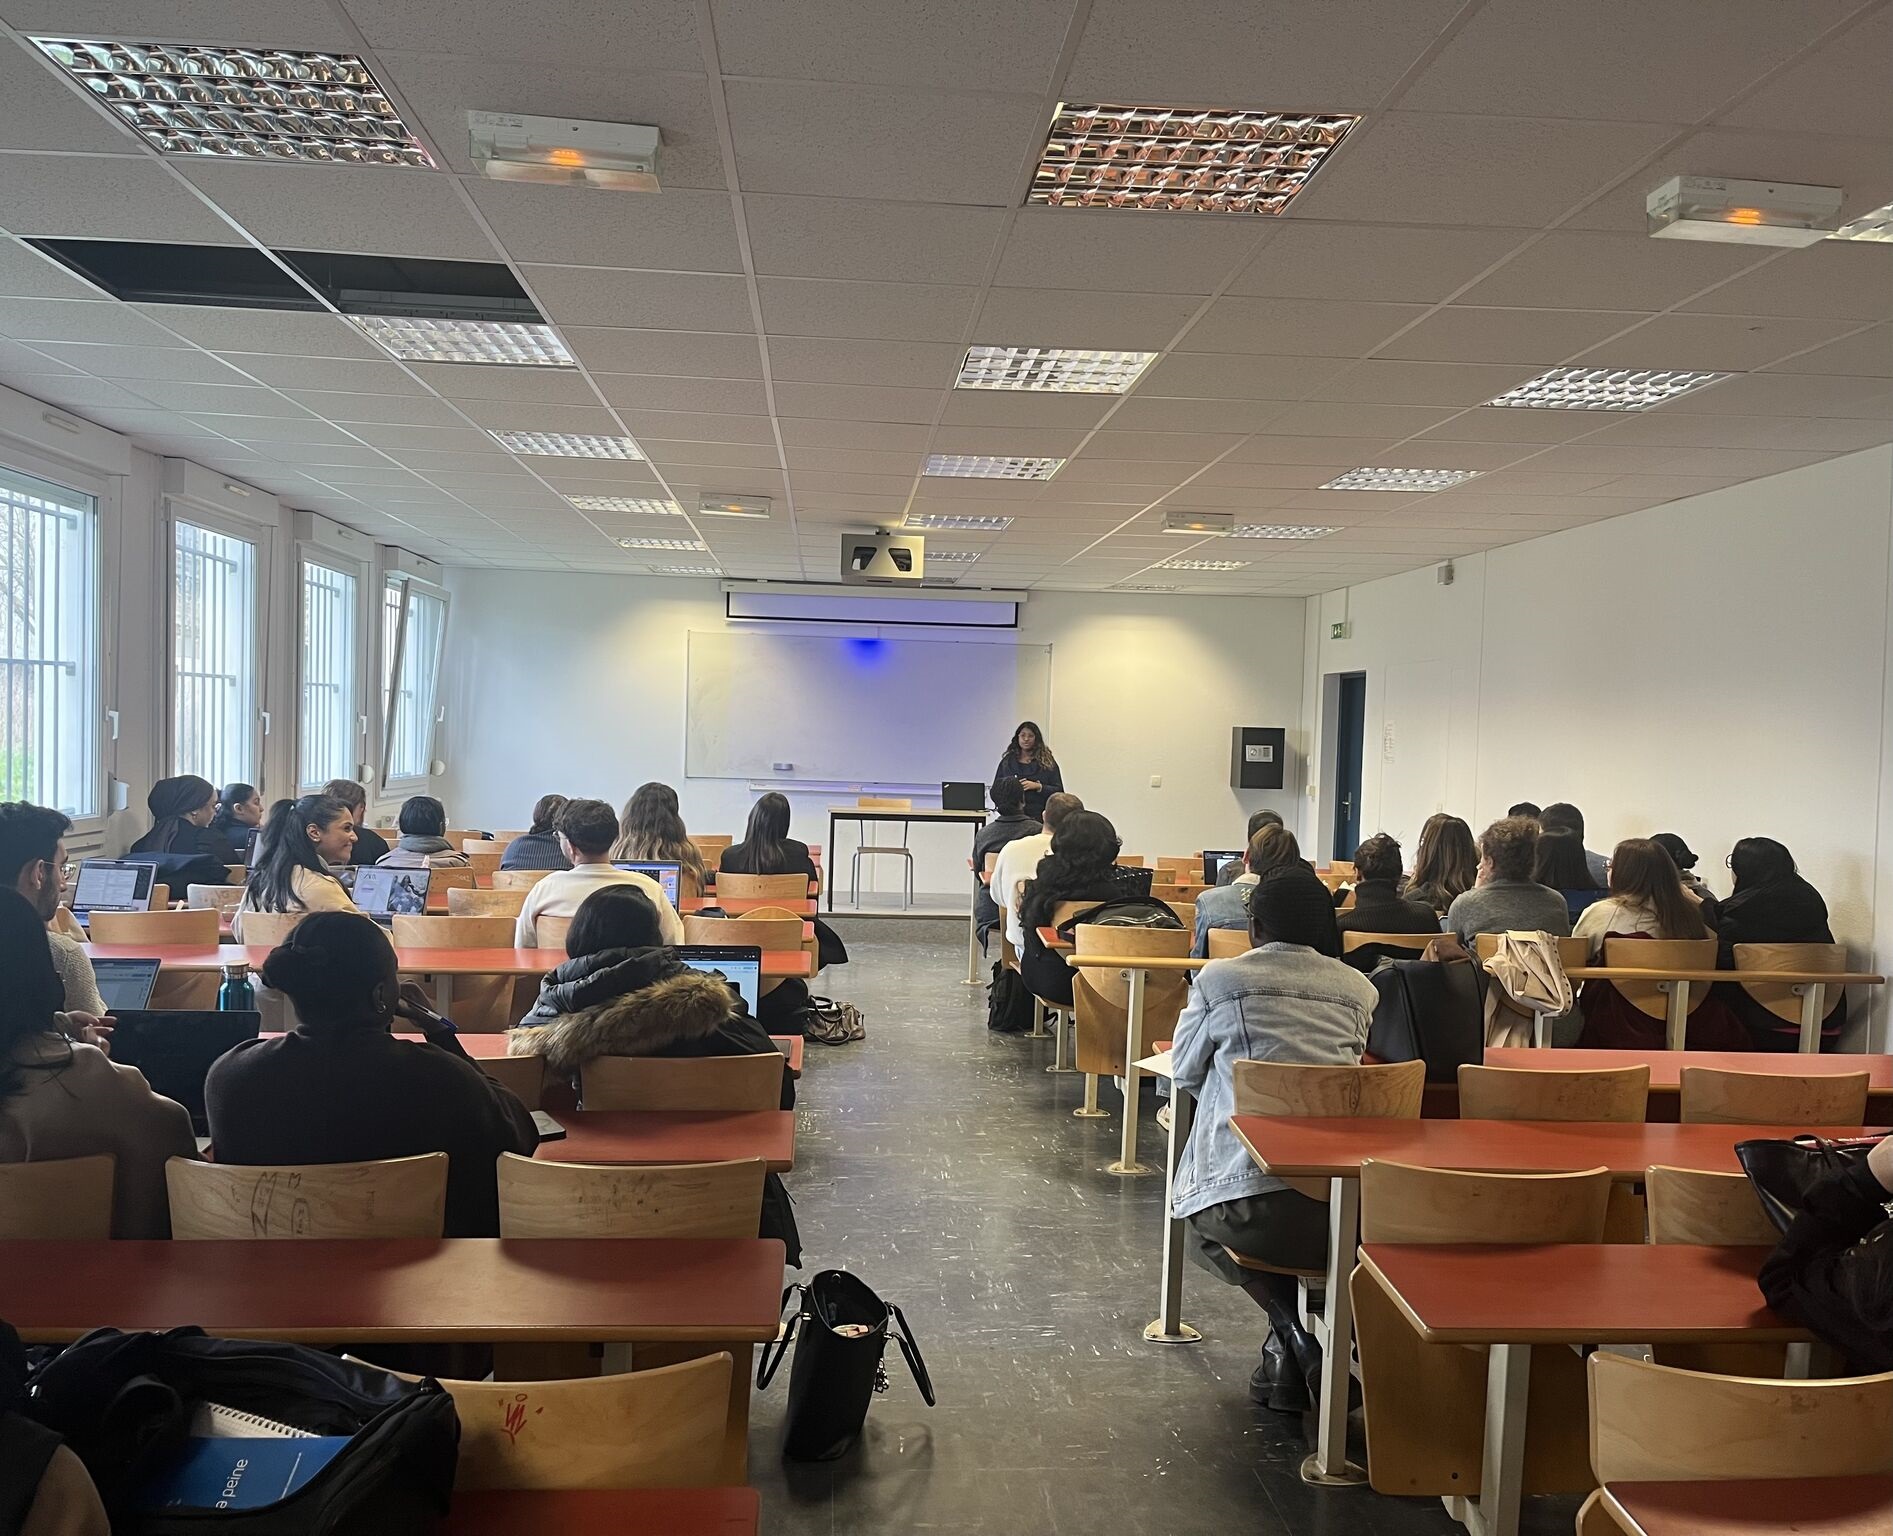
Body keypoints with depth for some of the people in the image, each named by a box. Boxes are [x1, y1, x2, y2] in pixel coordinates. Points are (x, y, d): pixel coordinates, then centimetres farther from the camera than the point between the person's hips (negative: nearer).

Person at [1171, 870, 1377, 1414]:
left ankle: (1294, 1336, 10)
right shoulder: (1358, 988, 12)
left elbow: (1185, 1069, 17)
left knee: (1204, 1226, 31)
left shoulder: (1220, 979, 4)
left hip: (1255, 1206, -4)